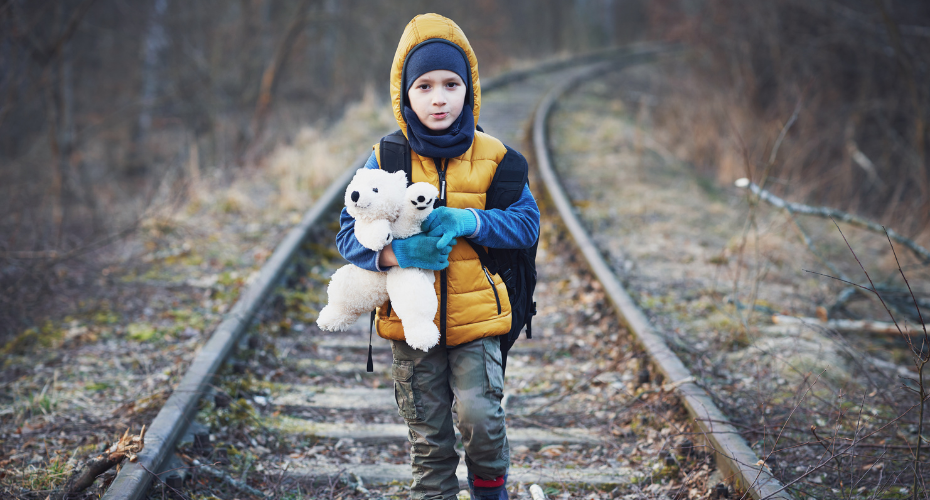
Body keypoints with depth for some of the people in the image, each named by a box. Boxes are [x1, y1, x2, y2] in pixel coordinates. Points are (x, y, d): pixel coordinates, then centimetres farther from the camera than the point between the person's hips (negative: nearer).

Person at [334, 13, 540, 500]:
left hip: (477, 316, -1)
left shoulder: (492, 156, -1)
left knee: (480, 417, -16)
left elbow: (527, 222, -2)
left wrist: (469, 221, -19)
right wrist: (394, 253, -24)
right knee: (428, 442, 8)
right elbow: (349, 232, -4)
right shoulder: (386, 160, -2)